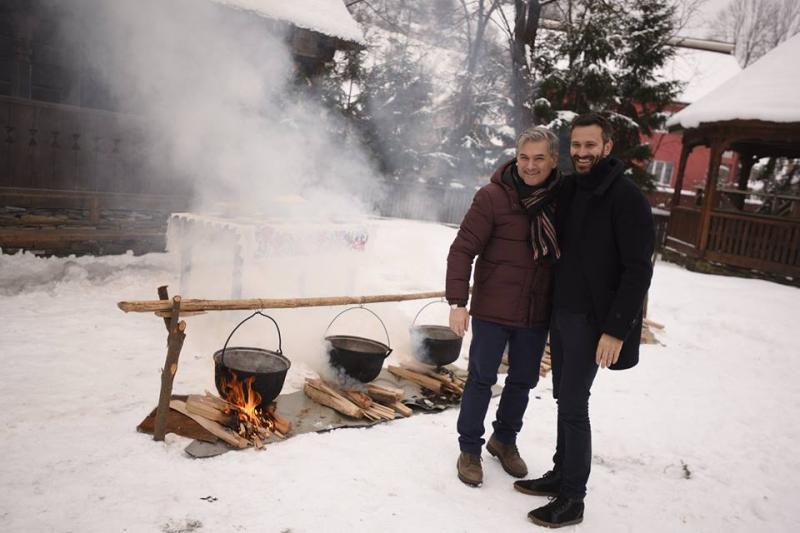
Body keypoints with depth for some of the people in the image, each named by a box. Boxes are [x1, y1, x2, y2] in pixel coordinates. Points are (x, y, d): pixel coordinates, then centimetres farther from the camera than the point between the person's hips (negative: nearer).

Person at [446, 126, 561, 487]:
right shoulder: (492, 197, -13)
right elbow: (462, 250, -14)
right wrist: (458, 302, -21)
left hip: (537, 314, 4)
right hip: (492, 310, -4)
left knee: (523, 380, 17)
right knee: (482, 379, 8)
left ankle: (505, 440, 40)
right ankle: (470, 449, 26)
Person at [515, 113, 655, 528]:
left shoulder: (626, 197, -14)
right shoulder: (567, 189, 8)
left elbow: (638, 270, -16)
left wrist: (617, 330, -20)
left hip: (591, 320, -7)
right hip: (560, 313, 7)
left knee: (573, 404, -4)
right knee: (564, 399, 15)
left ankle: (572, 500, 9)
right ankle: (561, 474, 29)